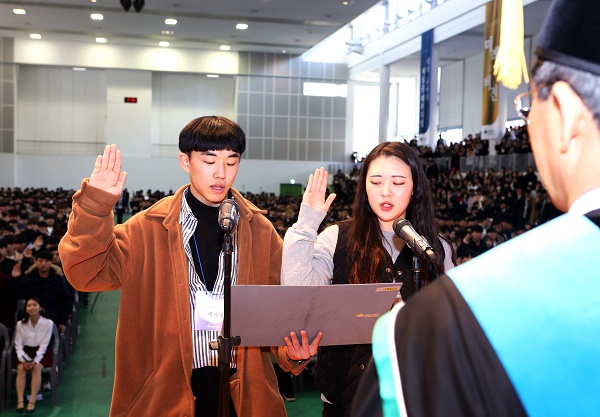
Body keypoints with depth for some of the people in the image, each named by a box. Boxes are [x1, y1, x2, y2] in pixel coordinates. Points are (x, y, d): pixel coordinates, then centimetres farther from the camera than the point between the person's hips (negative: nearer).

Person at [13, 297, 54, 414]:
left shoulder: (48, 323, -8)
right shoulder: (20, 324, -1)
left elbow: (44, 345, -10)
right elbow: (18, 345, -1)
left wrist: (35, 361, -22)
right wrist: (24, 360, -17)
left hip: (41, 353, -2)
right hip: (26, 353, 2)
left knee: (36, 368, -32)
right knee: (21, 368, -28)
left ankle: (32, 401, -36)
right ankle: (20, 401, -35)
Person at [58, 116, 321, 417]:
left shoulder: (261, 232, 2)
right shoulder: (150, 228, -2)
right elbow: (86, 272, -8)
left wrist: (292, 352, -16)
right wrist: (95, 205, -19)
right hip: (166, 393, -1)